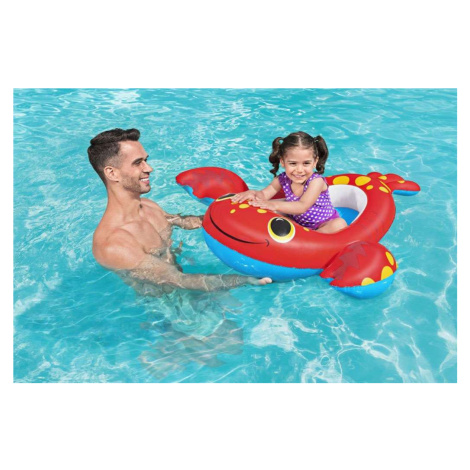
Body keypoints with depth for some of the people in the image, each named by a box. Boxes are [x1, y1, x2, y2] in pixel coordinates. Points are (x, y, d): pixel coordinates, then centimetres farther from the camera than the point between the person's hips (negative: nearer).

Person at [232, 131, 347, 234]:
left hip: (324, 224, -5)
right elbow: (264, 194, -10)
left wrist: (275, 205, -51)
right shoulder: (283, 179, -11)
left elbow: (302, 206, -39)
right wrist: (253, 193, -36)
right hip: (299, 224, 5)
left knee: (340, 225, -33)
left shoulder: (316, 181, -27)